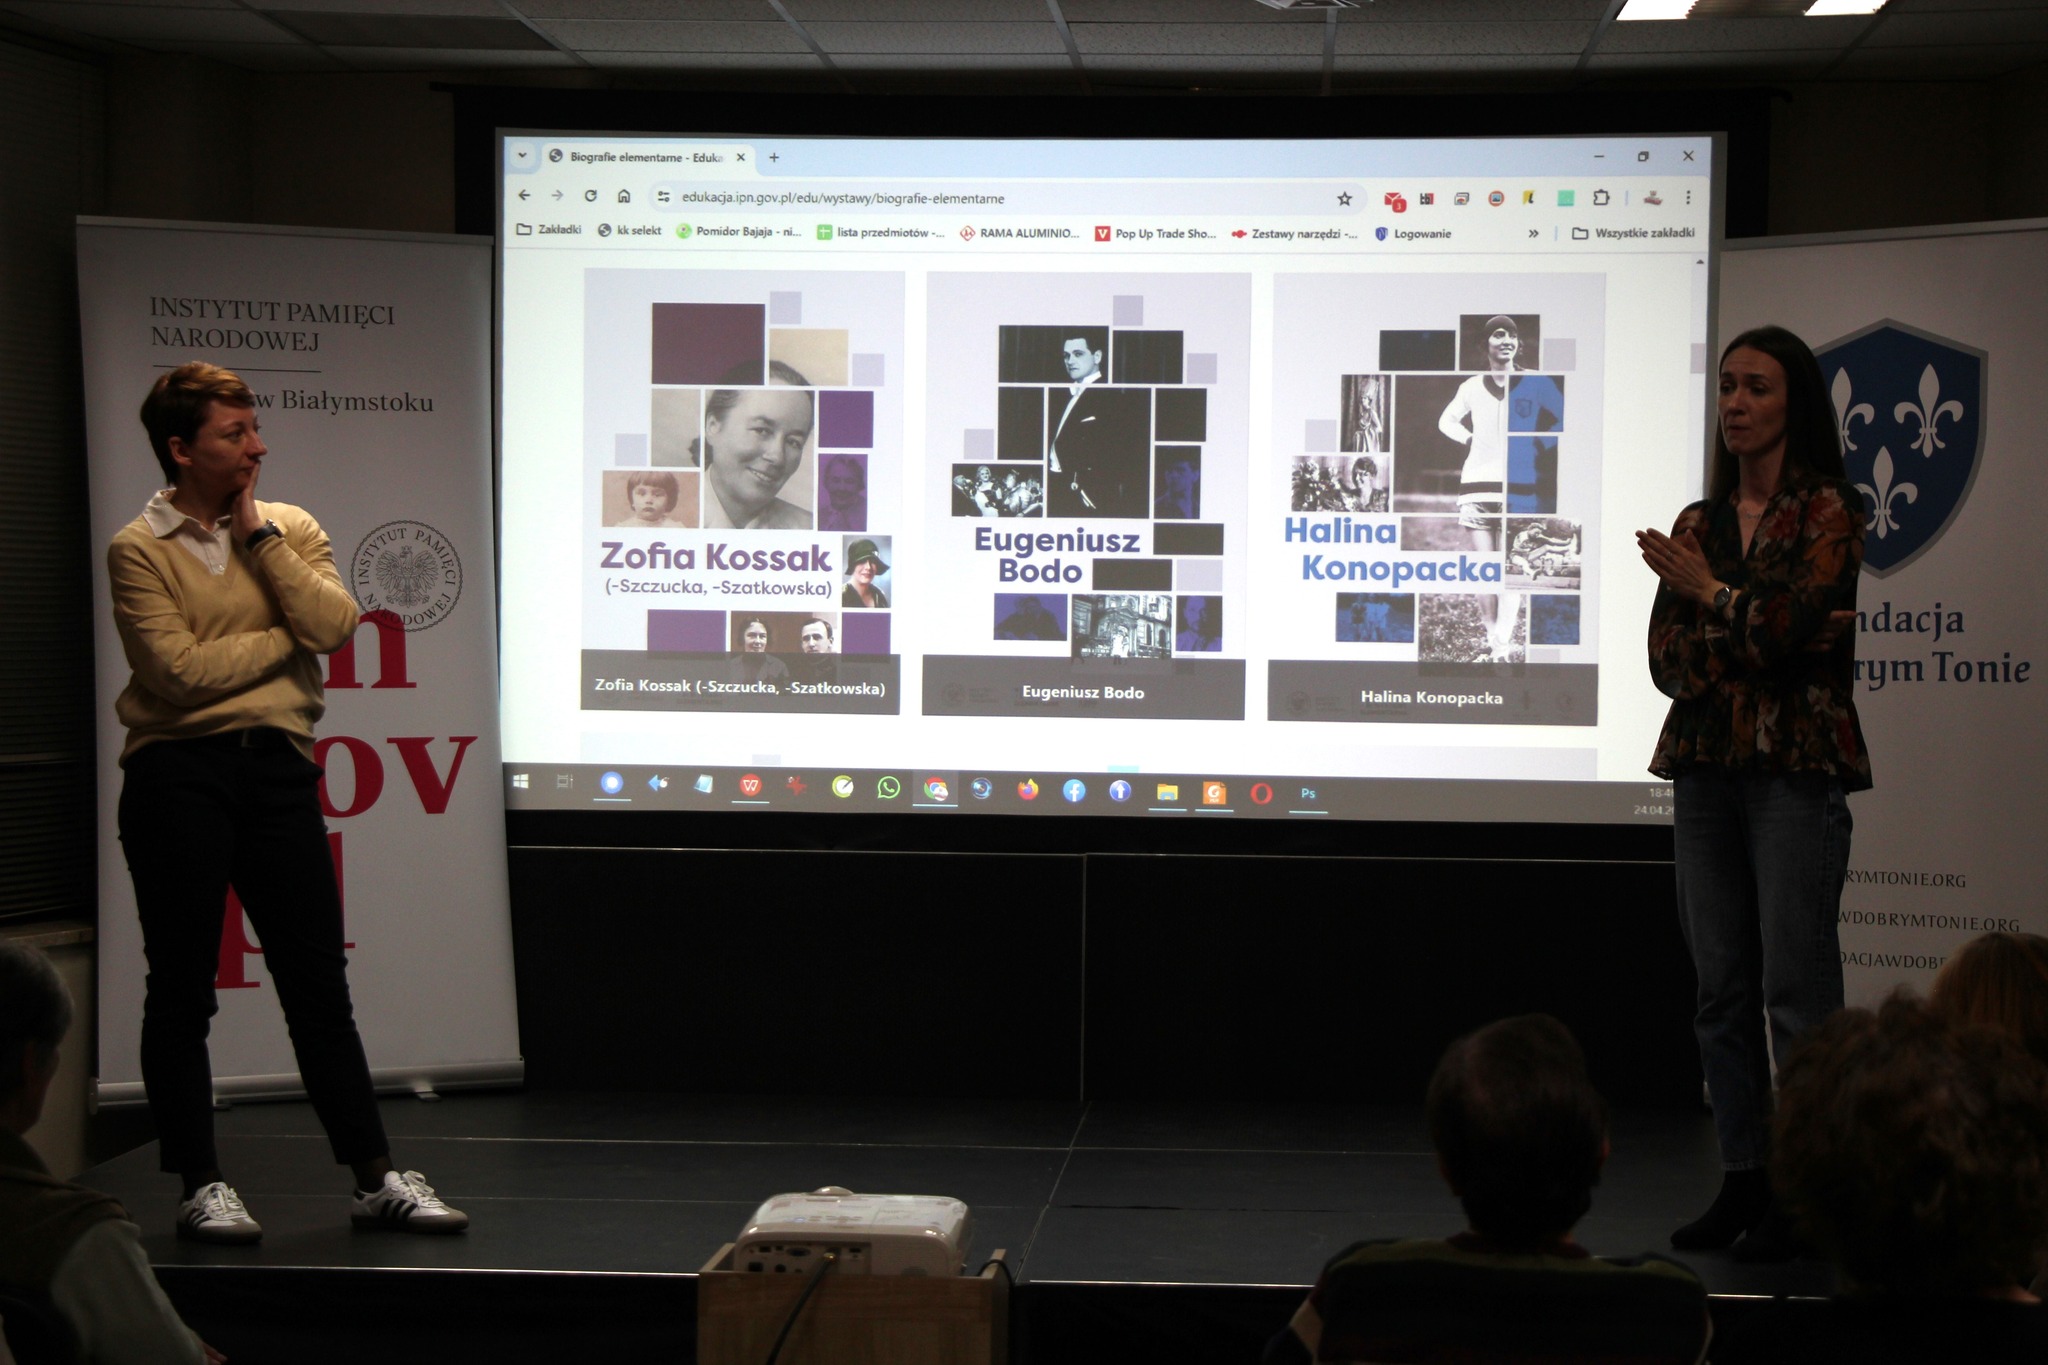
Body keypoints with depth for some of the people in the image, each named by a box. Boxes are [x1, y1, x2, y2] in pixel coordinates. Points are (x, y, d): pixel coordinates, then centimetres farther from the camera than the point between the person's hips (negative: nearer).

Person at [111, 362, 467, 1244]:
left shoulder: (291, 529, 12)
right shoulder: (139, 549, -1)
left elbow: (335, 625, -6)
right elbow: (182, 669, -13)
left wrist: (260, 534, -6)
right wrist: (289, 637, -3)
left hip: (275, 766, 3)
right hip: (178, 773, -3)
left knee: (318, 981, 5)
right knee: (182, 987, 3)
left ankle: (376, 1179, 9)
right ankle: (201, 1186, 12)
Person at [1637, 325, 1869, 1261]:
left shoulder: (1828, 511, 0)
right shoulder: (1697, 523, 15)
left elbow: (1787, 626, -14)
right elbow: (1666, 659, 6)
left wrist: (1707, 592, -1)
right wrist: (1756, 634, -9)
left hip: (1797, 768, -6)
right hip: (1705, 765, 6)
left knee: (1795, 983, -8)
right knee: (1720, 984, 6)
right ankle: (1742, 1178, 12)